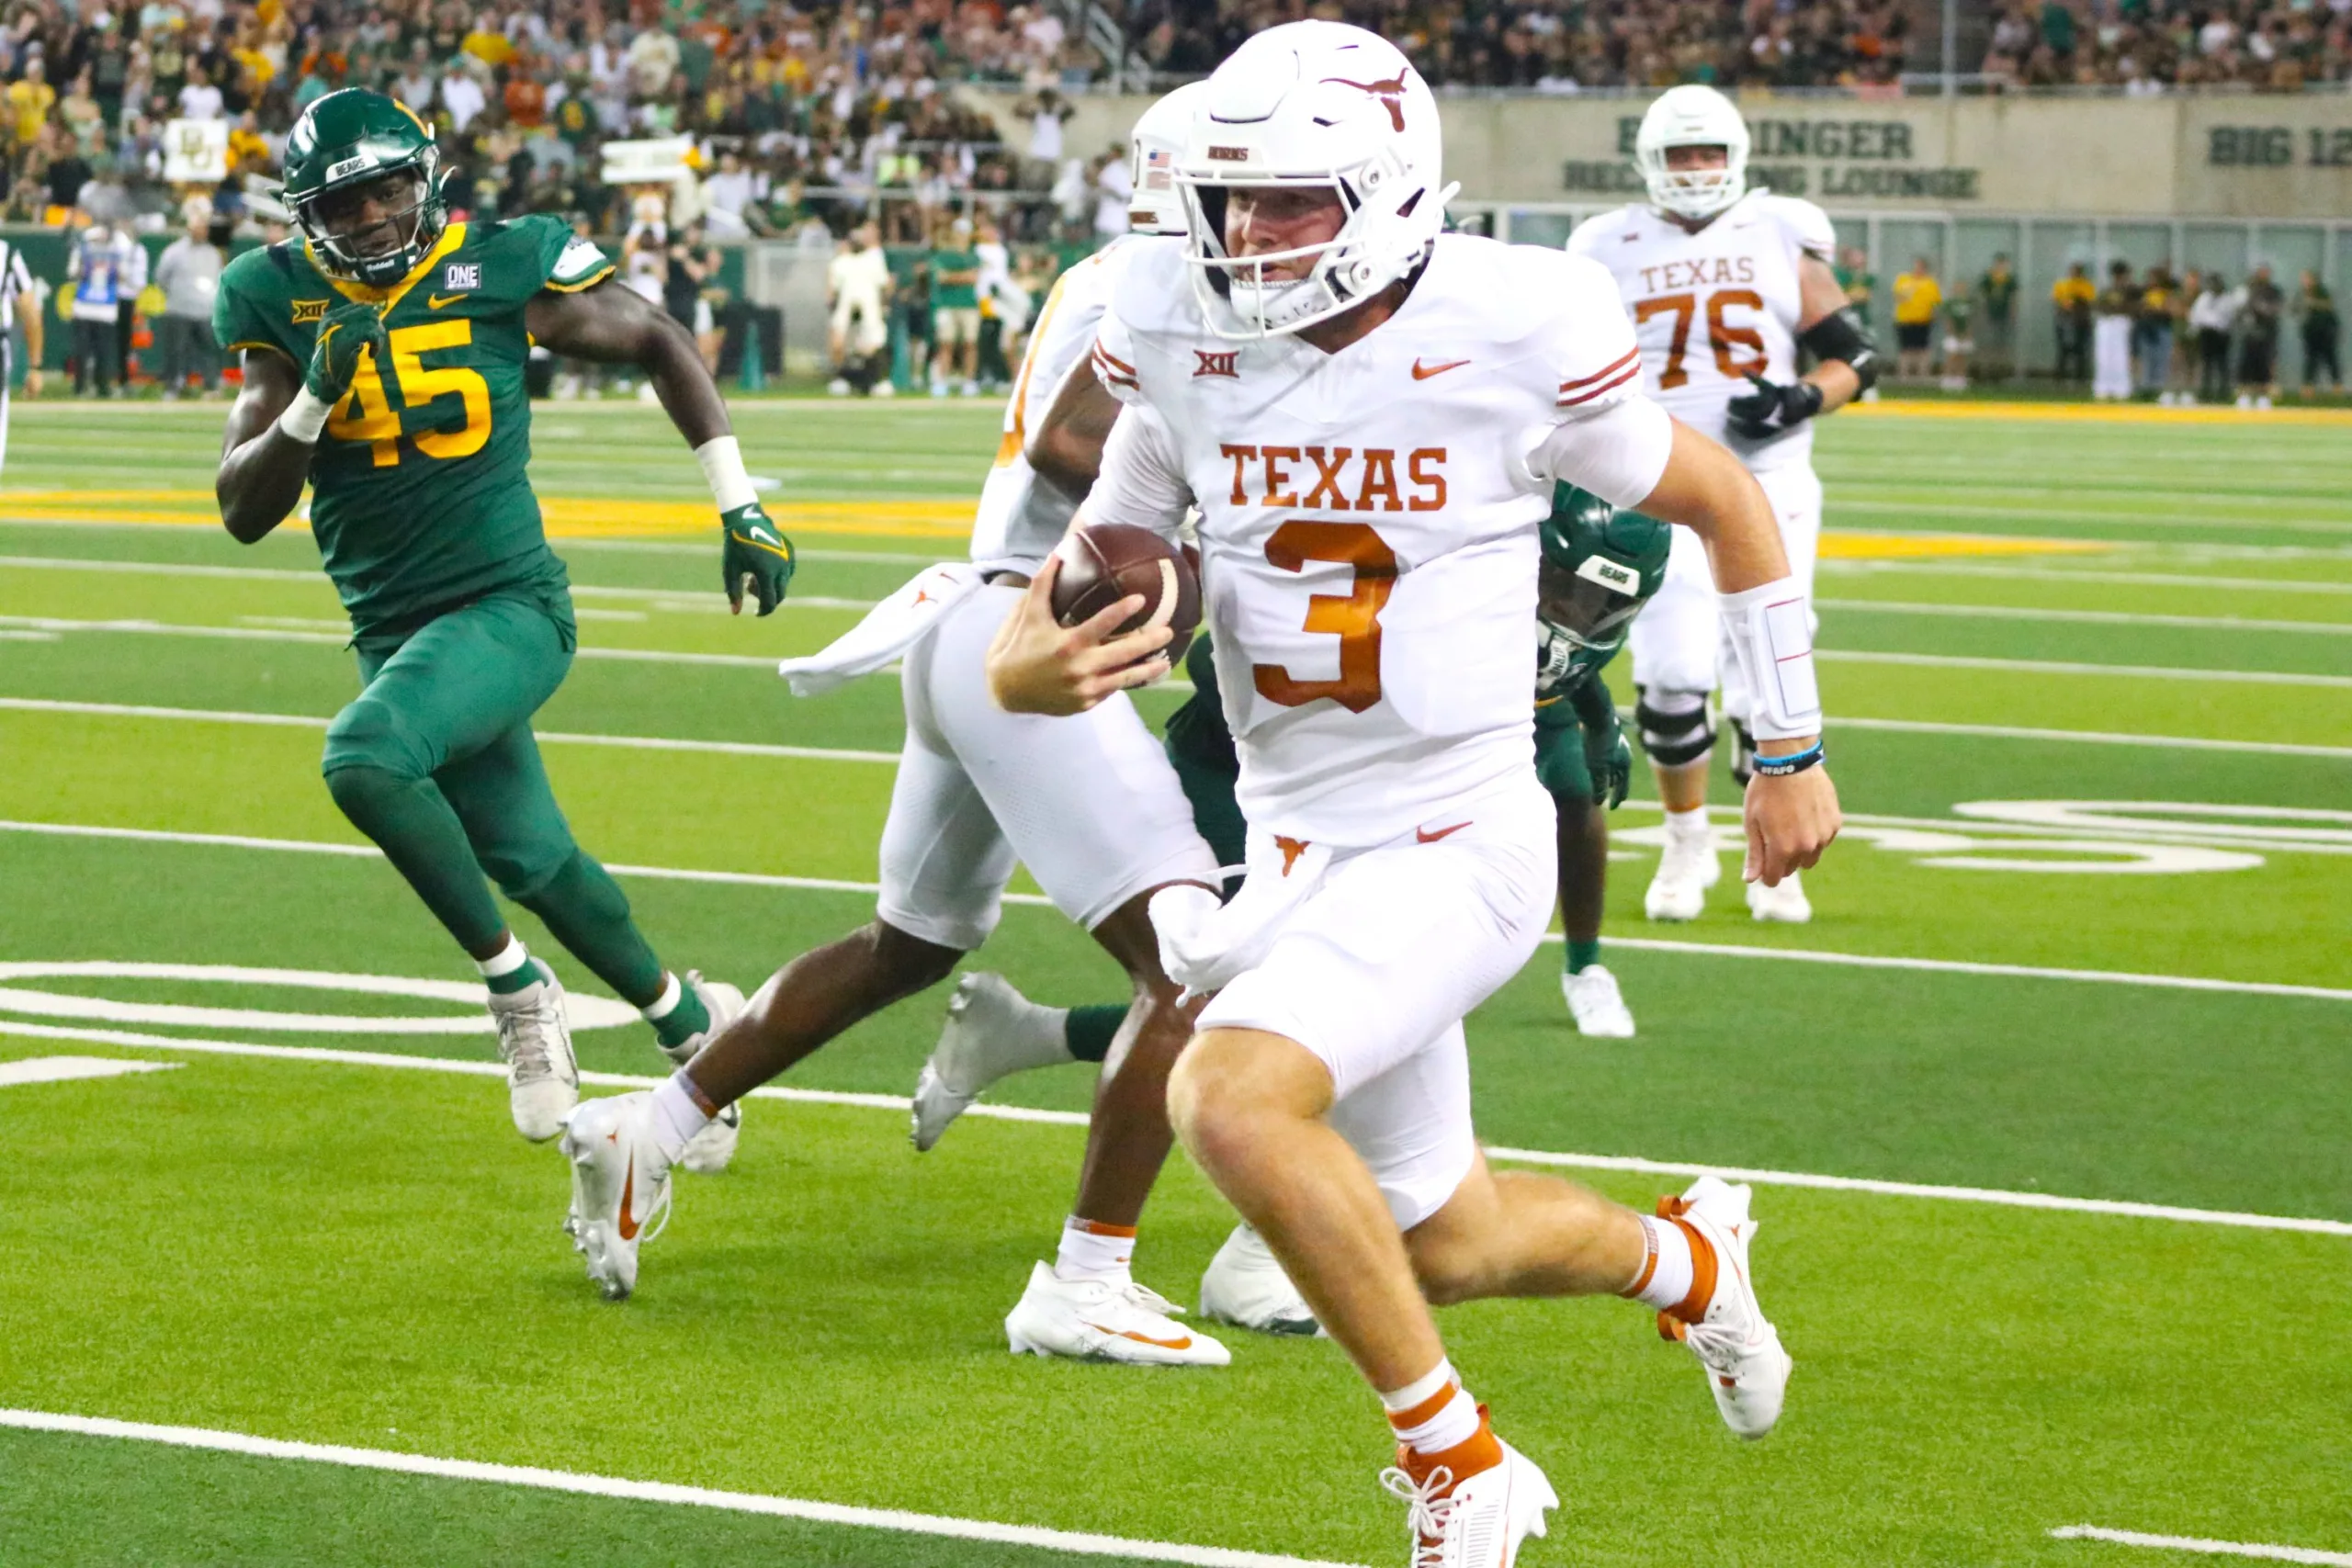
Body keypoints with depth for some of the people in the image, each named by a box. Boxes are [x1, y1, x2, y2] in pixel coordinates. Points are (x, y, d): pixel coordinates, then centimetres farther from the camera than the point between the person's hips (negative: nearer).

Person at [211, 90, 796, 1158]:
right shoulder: (280, 301, -1)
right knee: (531, 862, 12)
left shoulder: (498, 268, -7)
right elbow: (244, 513, -3)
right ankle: (686, 1020, 37)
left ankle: (517, 988, -13)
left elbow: (656, 345, 6)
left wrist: (739, 507, 4)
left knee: (365, 755, -30)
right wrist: (314, 399, -20)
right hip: (393, 629, 5)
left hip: (509, 606, -5)